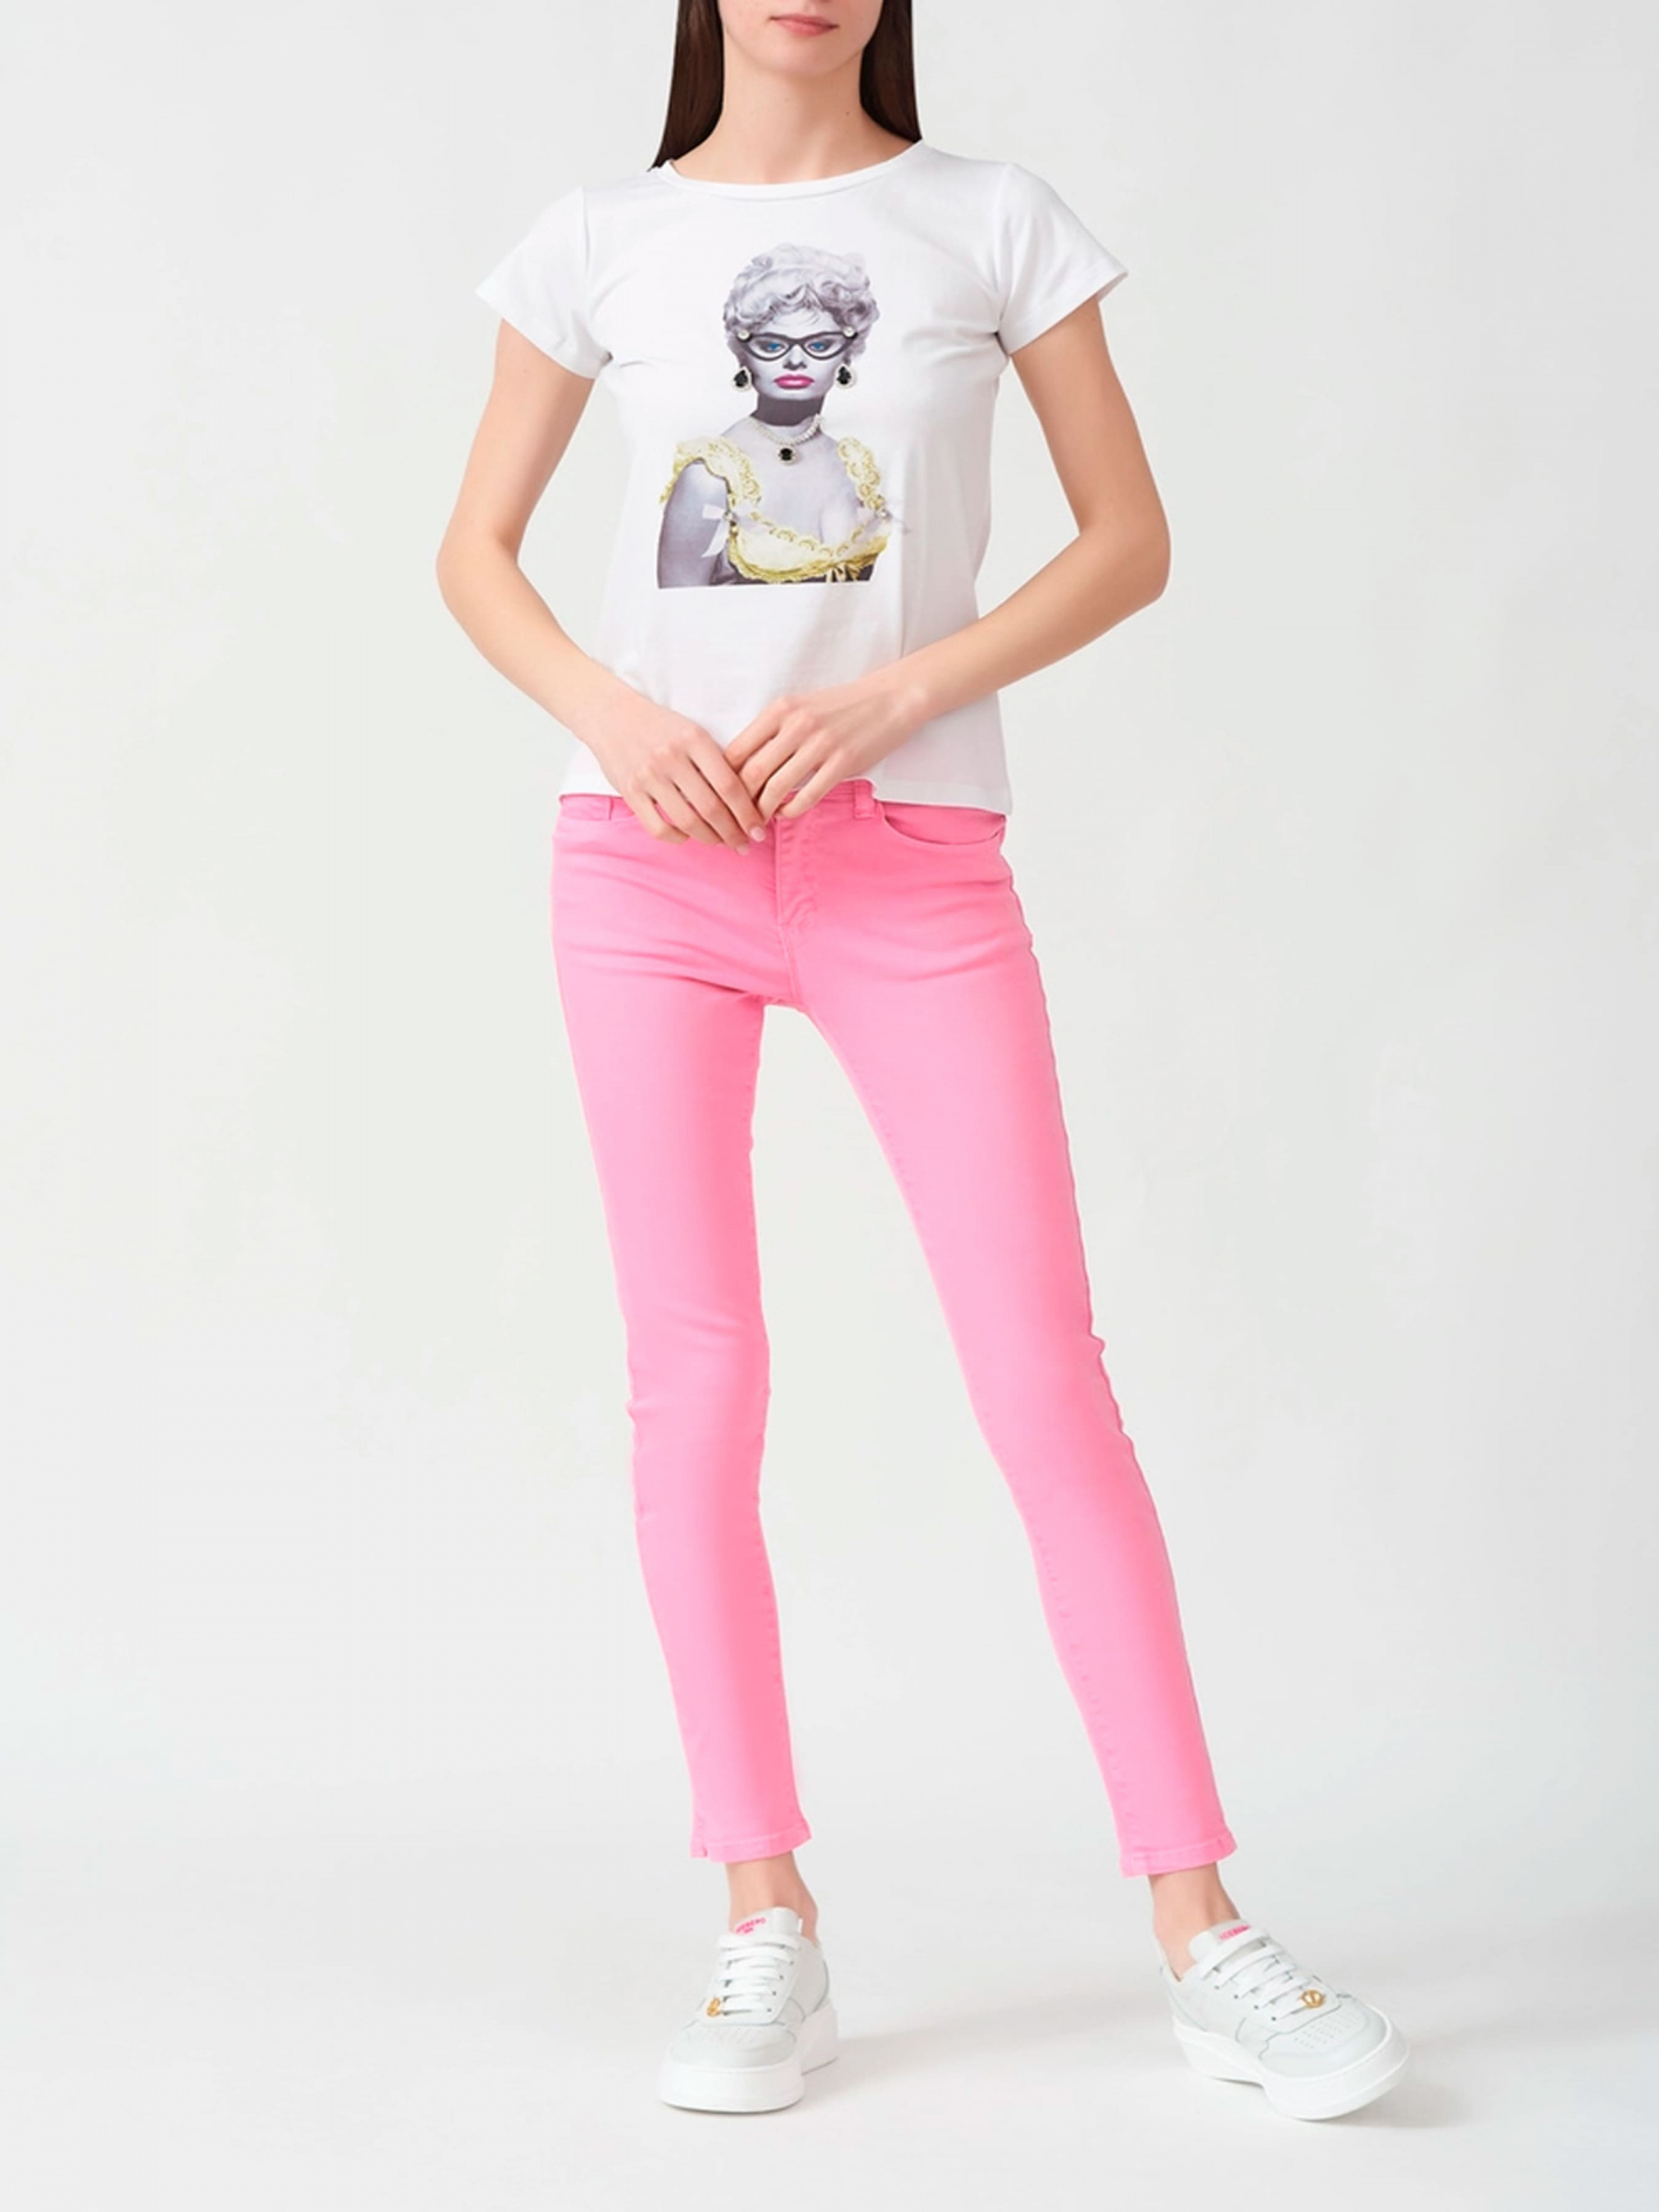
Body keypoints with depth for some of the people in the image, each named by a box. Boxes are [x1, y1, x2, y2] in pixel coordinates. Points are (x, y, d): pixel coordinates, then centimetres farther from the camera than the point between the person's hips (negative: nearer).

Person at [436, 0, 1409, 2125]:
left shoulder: (990, 219, 6)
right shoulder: (601, 239, 9)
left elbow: (1130, 537, 5)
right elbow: (474, 549, 13)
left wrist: (902, 689, -10)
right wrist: (610, 715, -7)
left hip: (912, 847, -1)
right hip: (656, 844, 2)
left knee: (1046, 1374, -7)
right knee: (694, 1379, 1)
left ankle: (1202, 1934, 1)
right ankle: (766, 1926, 11)